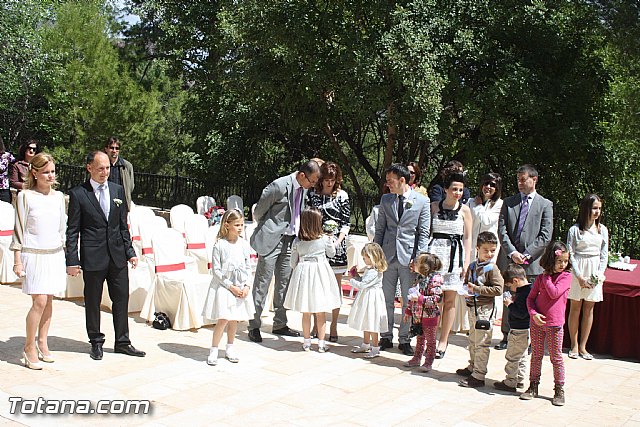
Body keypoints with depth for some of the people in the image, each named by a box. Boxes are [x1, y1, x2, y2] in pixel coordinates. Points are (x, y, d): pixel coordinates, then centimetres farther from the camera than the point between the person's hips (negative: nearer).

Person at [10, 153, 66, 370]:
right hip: (34, 255, -5)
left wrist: (62, 253, 15)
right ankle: (29, 347, 5)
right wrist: (17, 260, -7)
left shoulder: (58, 196, 8)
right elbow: (19, 230, -5)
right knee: (39, 301, -9)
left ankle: (42, 343, 21)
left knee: (49, 300, 8)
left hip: (55, 254, 5)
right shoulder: (25, 196, -6)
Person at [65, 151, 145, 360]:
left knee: (121, 298, 9)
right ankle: (96, 343, 23)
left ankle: (122, 342, 21)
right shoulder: (78, 194, -5)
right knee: (92, 301, 8)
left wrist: (129, 251, 7)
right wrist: (72, 260, -9)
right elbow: (72, 230, -4)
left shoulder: (118, 190, 7)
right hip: (93, 256, -4)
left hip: (117, 256, 4)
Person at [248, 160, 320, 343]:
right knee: (262, 284, -1)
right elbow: (258, 211, -8)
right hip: (271, 240, -7)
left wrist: (297, 235, 15)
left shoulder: (304, 189, 4)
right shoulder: (279, 186, -18)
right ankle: (254, 326, 7)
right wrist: (267, 229, 5)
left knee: (284, 284, 12)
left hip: (290, 241, 7)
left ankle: (280, 324, 22)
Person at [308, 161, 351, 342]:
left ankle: (334, 325, 7)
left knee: (336, 285, 1)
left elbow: (346, 222, 3)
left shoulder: (342, 196, 5)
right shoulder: (312, 194, 9)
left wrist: (338, 241, -9)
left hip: (336, 243, -1)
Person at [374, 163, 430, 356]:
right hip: (388, 256, 3)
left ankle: (404, 339, 14)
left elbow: (423, 232, -1)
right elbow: (380, 228, 11)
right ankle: (386, 337, 18)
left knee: (408, 301, 4)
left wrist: (419, 258, -8)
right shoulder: (385, 199, 8)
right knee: (387, 300, 7)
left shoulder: (422, 201, -2)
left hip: (409, 257, -3)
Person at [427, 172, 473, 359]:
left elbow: (467, 238, 6)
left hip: (455, 254, 0)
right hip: (435, 252, 0)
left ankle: (443, 341, 10)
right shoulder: (434, 206, 7)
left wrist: (466, 263, -2)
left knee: (450, 300, 2)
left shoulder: (464, 209, 5)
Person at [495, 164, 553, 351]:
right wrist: (512, 252, -10)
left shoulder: (545, 205, 4)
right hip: (509, 259, 3)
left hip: (532, 262, -2)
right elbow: (501, 230, 3)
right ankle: (507, 336, 18)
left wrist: (527, 255, -11)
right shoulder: (508, 202, 11)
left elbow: (546, 235, -3)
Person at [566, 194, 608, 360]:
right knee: (575, 307, 3)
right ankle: (574, 345, 13)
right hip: (577, 270, -3)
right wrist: (579, 276, -12)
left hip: (595, 271, 3)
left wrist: (600, 274, -5)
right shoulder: (575, 229, -4)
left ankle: (583, 346, 14)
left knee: (589, 309, 6)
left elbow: (604, 255, 8)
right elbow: (571, 254, -5)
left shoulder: (602, 230, 6)